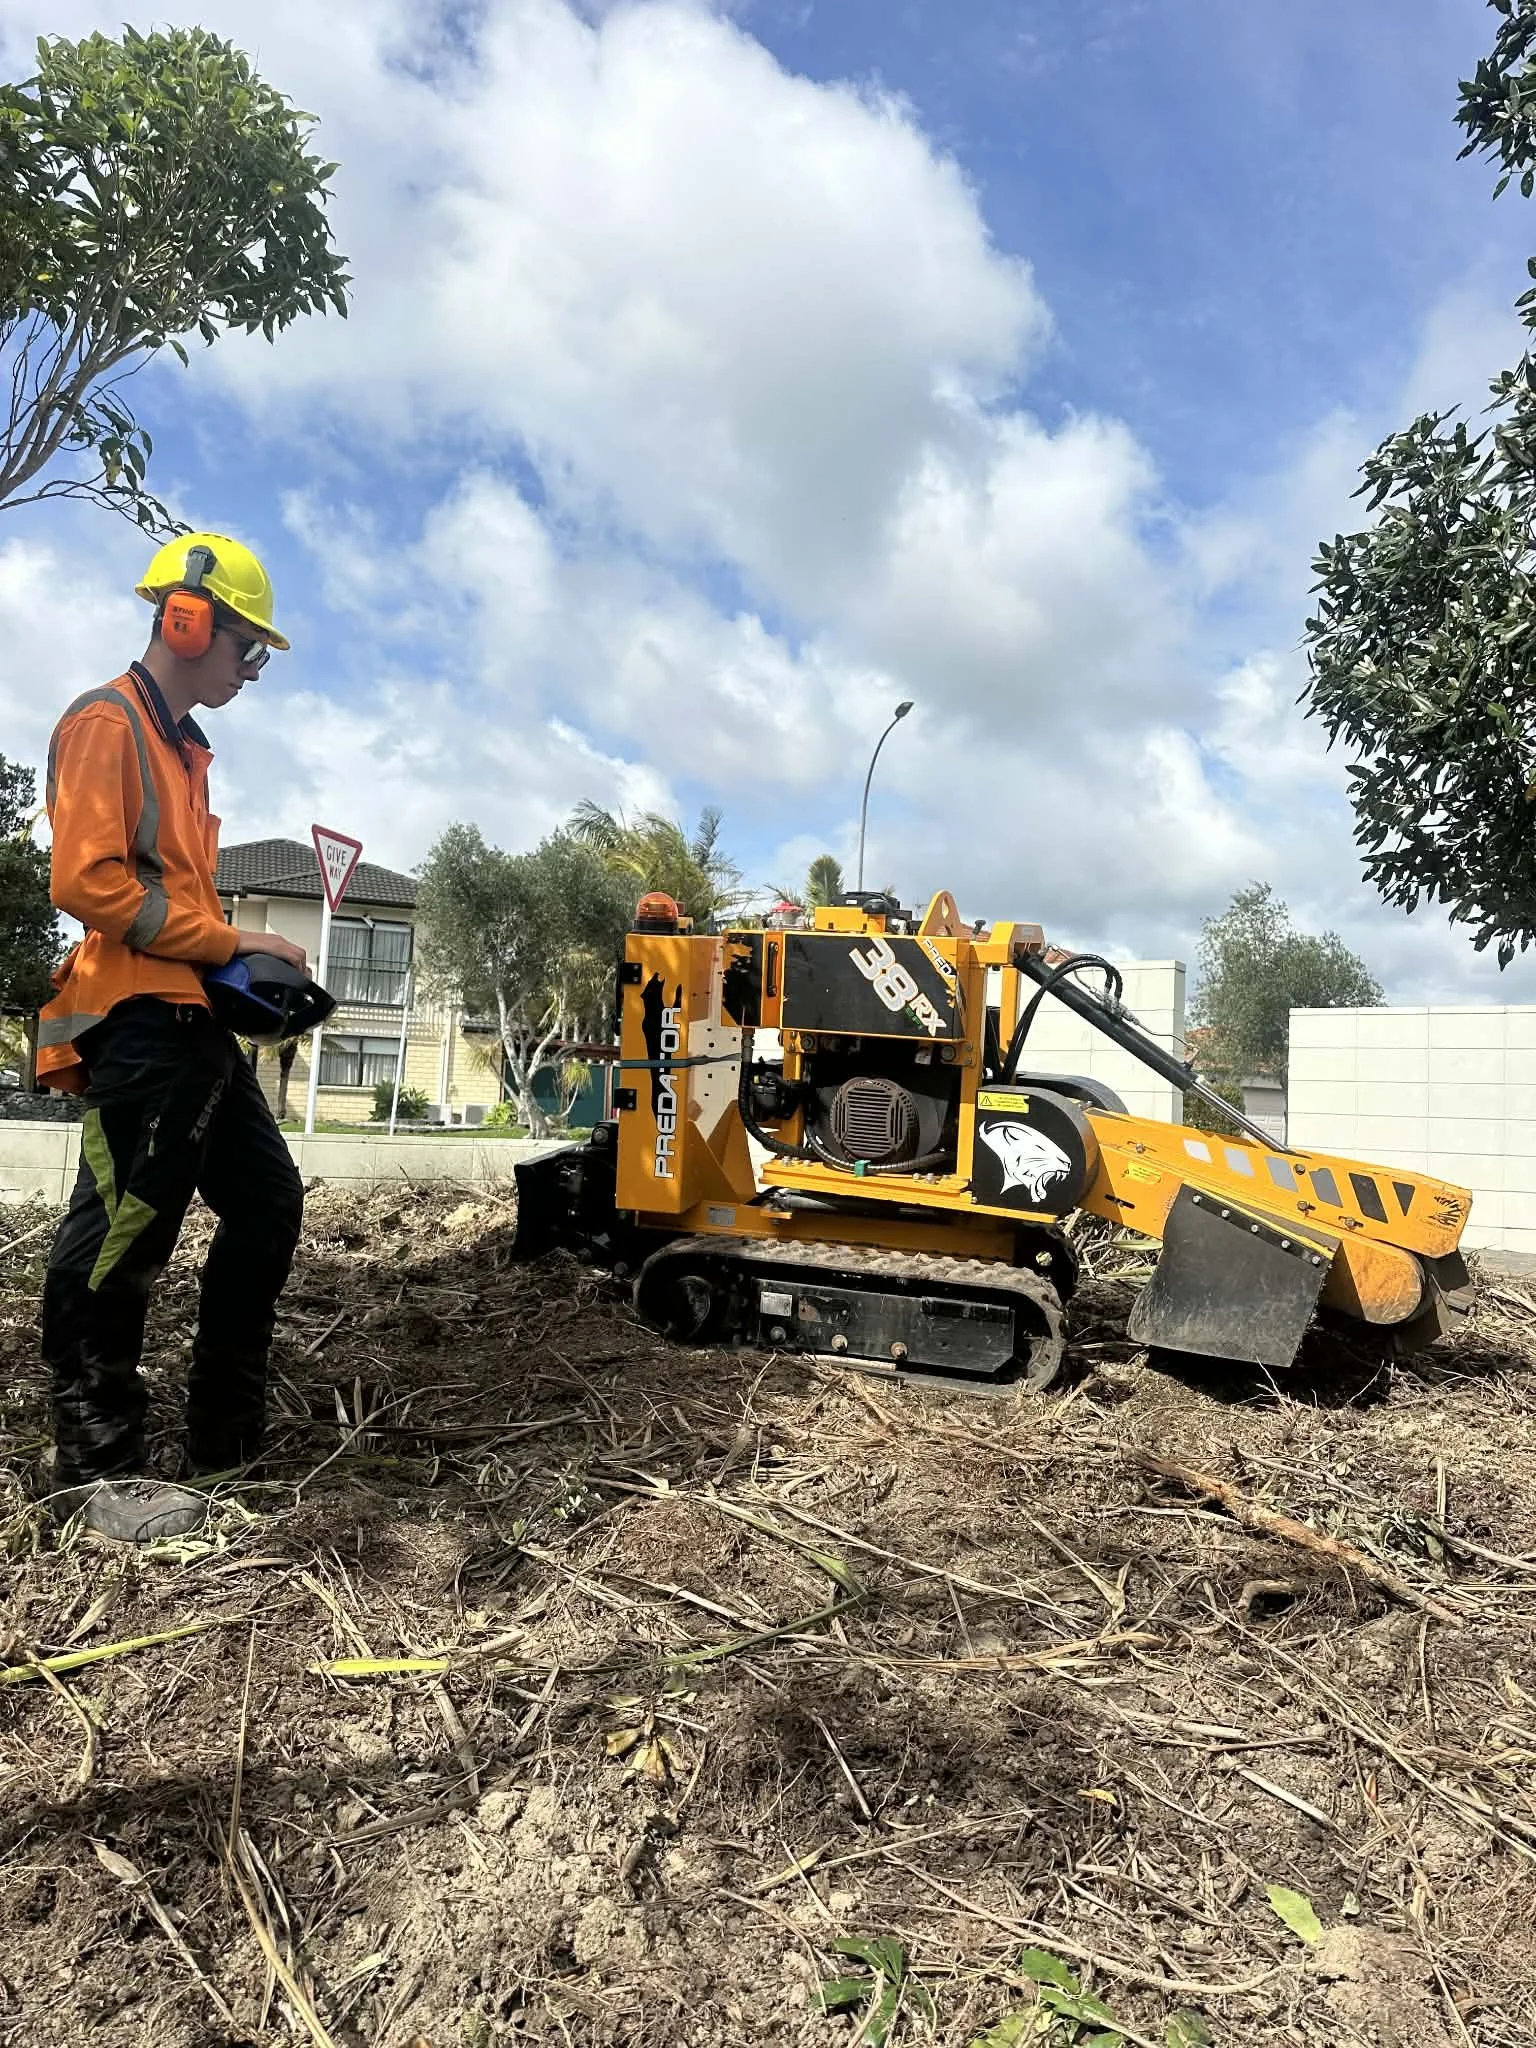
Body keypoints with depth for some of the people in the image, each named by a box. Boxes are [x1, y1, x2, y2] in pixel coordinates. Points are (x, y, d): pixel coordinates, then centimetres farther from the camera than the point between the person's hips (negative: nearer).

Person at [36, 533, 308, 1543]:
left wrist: (245, 966, 10)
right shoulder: (106, 723, -5)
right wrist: (235, 942, -14)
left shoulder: (182, 746, 23)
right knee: (123, 1231, -6)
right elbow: (88, 880, -16)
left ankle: (232, 1437, 21)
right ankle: (96, 1468, 6)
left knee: (269, 1201, 12)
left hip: (195, 1020, 10)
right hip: (138, 1020, -10)